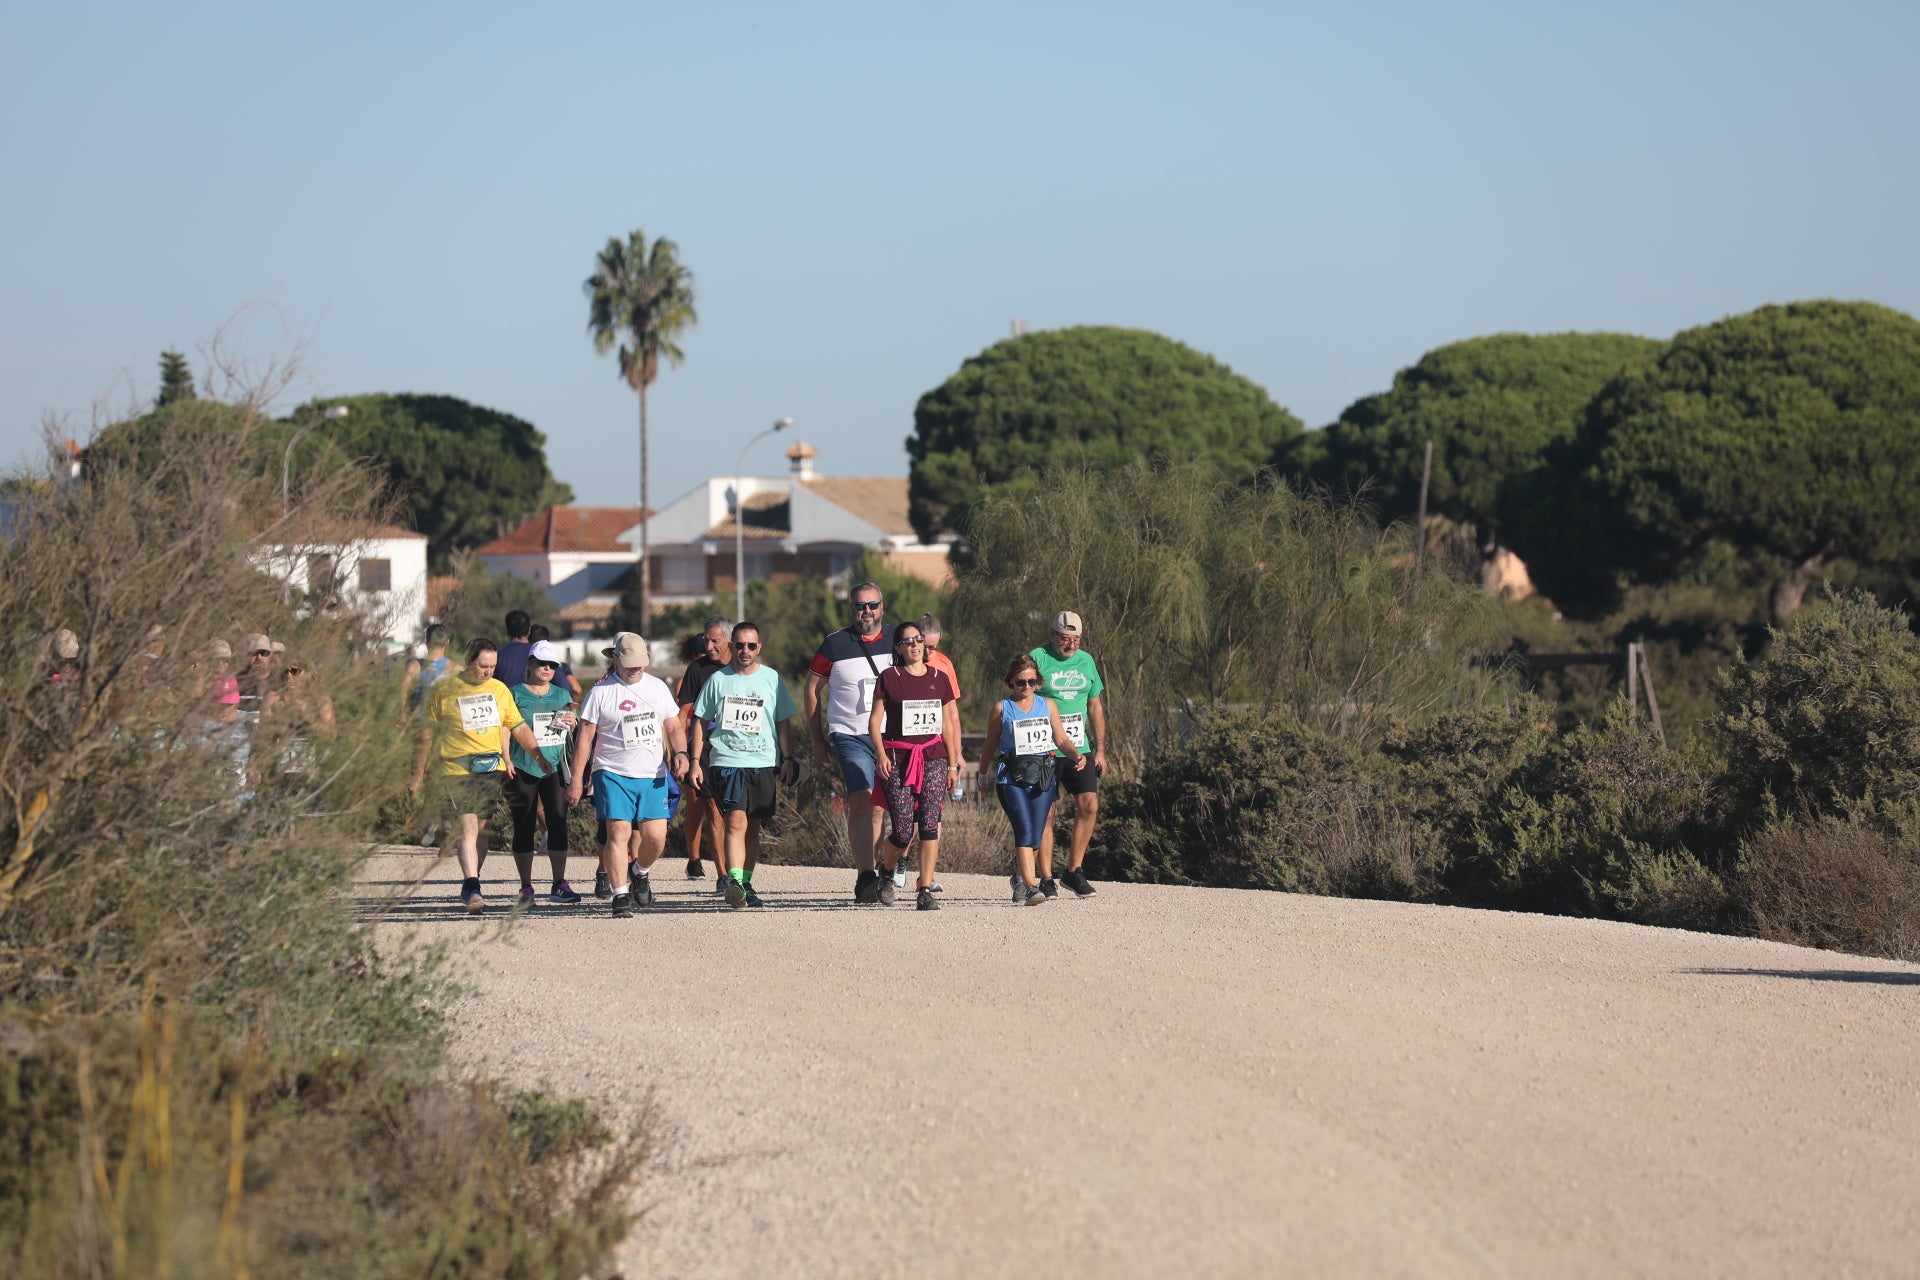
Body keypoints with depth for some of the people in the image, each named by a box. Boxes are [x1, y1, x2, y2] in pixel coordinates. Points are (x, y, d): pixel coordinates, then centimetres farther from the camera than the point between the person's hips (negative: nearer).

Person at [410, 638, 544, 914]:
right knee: (467, 829, -15)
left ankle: (470, 887, 17)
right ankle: (471, 889, -21)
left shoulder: (499, 690, 11)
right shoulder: (445, 691, -1)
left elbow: (518, 727, 19)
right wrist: (419, 775, 5)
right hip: (455, 768, -4)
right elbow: (427, 735, 4)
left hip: (491, 768, 4)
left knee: (479, 829, 6)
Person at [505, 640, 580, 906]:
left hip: (555, 767, 3)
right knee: (524, 827, 1)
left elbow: (573, 733, 23)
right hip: (523, 768, -3)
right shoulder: (516, 694, 3)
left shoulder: (562, 695, 15)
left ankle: (559, 884, -3)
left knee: (558, 823, -5)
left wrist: (571, 723, 1)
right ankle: (526, 888, 7)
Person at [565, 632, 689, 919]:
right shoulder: (600, 692, -1)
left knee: (655, 836, -5)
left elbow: (674, 726, 18)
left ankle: (640, 873, 26)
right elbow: (585, 739, 1)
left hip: (653, 776, 3)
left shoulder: (658, 687, 11)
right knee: (618, 833, -13)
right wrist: (576, 781, -2)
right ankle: (620, 897, -10)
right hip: (613, 774, -3)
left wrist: (680, 753, -2)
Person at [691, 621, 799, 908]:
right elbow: (701, 722, 10)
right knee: (736, 822, -17)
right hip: (727, 763, -2)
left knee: (753, 826, 9)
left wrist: (787, 759, 5)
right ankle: (733, 881, -26)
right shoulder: (718, 680, 4)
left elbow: (784, 722, 12)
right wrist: (696, 761, 5)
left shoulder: (772, 679, 7)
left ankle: (745, 883, 20)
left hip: (763, 764, 2)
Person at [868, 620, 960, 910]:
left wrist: (952, 763, 13)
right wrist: (881, 755, -12)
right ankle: (888, 873, 25)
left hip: (933, 756, 2)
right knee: (903, 830, -6)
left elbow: (948, 723, 16)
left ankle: (925, 892, -10)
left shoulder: (939, 678, 11)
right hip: (898, 757, -2)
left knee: (930, 825, -11)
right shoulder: (889, 678, 2)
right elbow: (875, 720, 1)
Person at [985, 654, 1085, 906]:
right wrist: (982, 775, 16)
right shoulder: (1002, 708, 6)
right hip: (1012, 778, -3)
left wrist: (1077, 754, -5)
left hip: (1043, 775, 3)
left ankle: (1019, 876, 30)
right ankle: (1030, 886, -24)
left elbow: (1061, 739, 13)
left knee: (1035, 835, 4)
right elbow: (991, 744, 13)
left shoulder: (1047, 706, 13)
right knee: (1024, 831, -17)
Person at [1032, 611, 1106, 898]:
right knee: (1045, 813, -3)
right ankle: (1046, 879, 3)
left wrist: (1100, 750, 14)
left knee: (1089, 806, -5)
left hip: (1079, 750, 5)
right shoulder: (1037, 659, -4)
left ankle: (1073, 870, 8)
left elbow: (1095, 707, 18)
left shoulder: (1086, 661, 12)